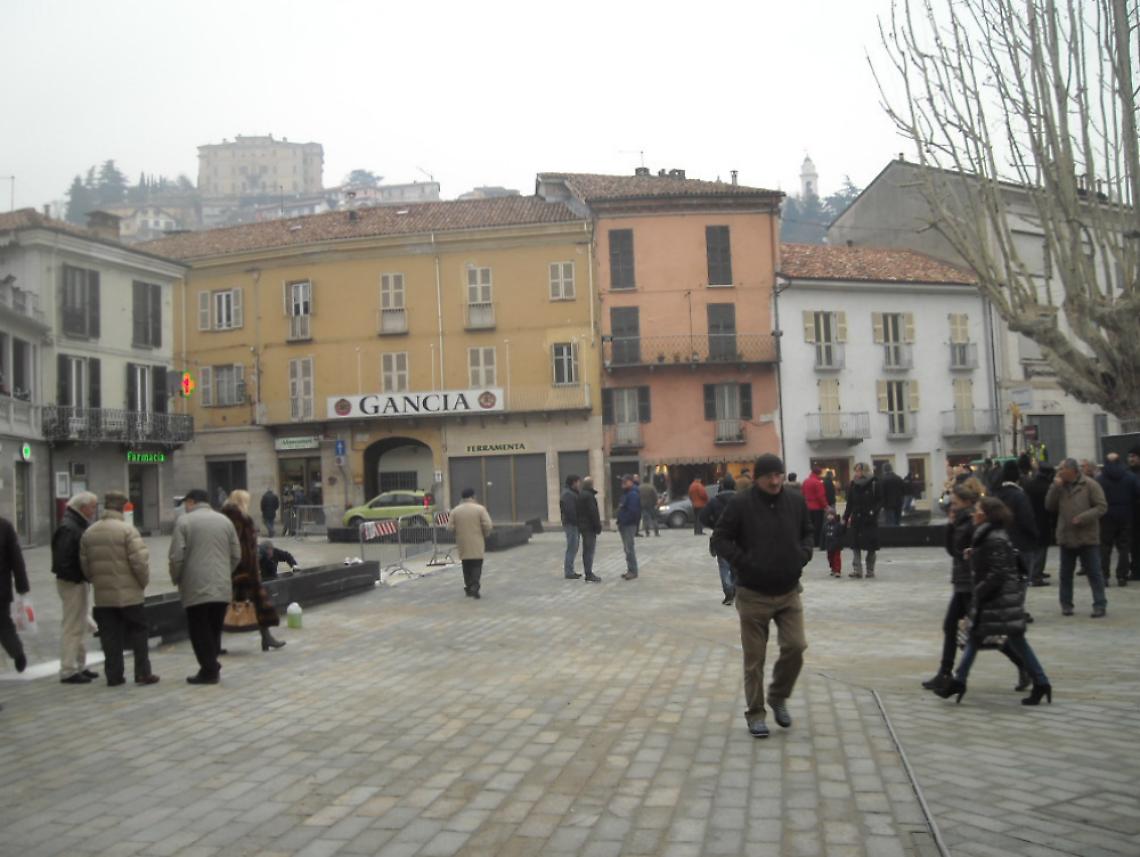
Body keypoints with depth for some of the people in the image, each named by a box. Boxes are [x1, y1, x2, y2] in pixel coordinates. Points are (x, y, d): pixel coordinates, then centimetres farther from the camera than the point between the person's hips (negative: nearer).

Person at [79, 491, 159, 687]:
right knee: (137, 634, 6)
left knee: (110, 637, 9)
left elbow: (84, 565, 8)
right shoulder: (127, 530, -12)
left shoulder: (88, 533, 6)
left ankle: (114, 675, 11)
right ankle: (143, 673, 6)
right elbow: (139, 561, -16)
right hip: (129, 593, -4)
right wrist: (144, 581, -1)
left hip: (102, 595, 5)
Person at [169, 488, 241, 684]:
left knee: (200, 631, 3)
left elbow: (176, 556, -9)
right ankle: (212, 668, 16)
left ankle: (209, 670, 2)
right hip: (223, 587, 5)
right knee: (214, 629, 14)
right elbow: (236, 555, 11)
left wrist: (176, 579, 7)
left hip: (196, 587, -5)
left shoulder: (184, 521, -3)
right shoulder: (224, 520, 11)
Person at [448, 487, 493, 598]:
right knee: (477, 565, 0)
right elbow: (488, 525, -12)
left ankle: (468, 587, 15)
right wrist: (485, 535, 7)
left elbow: (450, 527, -2)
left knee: (466, 566, 13)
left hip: (463, 544, 3)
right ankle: (475, 586, -14)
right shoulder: (480, 509, -6)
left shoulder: (455, 511, 2)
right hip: (477, 544, -3)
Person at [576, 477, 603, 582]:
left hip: (583, 526, 10)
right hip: (589, 527, -10)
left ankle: (588, 573, 20)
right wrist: (598, 526, -16)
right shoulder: (589, 496, -17)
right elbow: (593, 512, -21)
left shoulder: (581, 495, 13)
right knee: (590, 550, -8)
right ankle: (589, 575, -9)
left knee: (586, 550, 14)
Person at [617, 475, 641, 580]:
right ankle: (630, 570, 21)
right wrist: (620, 522, 12)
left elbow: (633, 511, -24)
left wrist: (623, 521, -18)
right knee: (628, 548, 14)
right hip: (624, 525, 10)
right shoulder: (625, 493, 18)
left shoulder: (633, 494, -15)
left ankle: (633, 571, -2)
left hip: (629, 525, -10)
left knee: (630, 548, -7)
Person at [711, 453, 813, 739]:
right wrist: (744, 562, -18)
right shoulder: (741, 504, -10)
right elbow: (720, 538, -6)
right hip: (753, 594, -3)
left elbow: (808, 533, 17)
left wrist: (803, 555, -2)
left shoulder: (796, 502, 2)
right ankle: (755, 713, 19)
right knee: (754, 658, 4)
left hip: (789, 592, 3)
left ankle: (778, 697, 24)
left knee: (795, 647, -3)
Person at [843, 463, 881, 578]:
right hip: (856, 519, 3)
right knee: (856, 545, -1)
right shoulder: (853, 485, 5)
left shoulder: (874, 484, -5)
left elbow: (879, 501, -4)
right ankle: (857, 570, 1)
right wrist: (845, 518, 8)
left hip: (870, 520, -3)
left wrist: (873, 512, -19)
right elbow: (849, 503, 10)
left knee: (871, 547, 5)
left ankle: (870, 570, 16)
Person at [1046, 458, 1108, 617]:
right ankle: (1066, 604, 20)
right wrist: (1055, 487, -9)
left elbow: (1102, 507, -11)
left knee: (1094, 572, 0)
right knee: (1065, 573, 11)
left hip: (1088, 537, -5)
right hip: (1066, 537, 5)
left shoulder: (1090, 485, -8)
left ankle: (1100, 605, 7)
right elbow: (1049, 506, 1)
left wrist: (1082, 518, -20)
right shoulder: (1060, 486, 8)